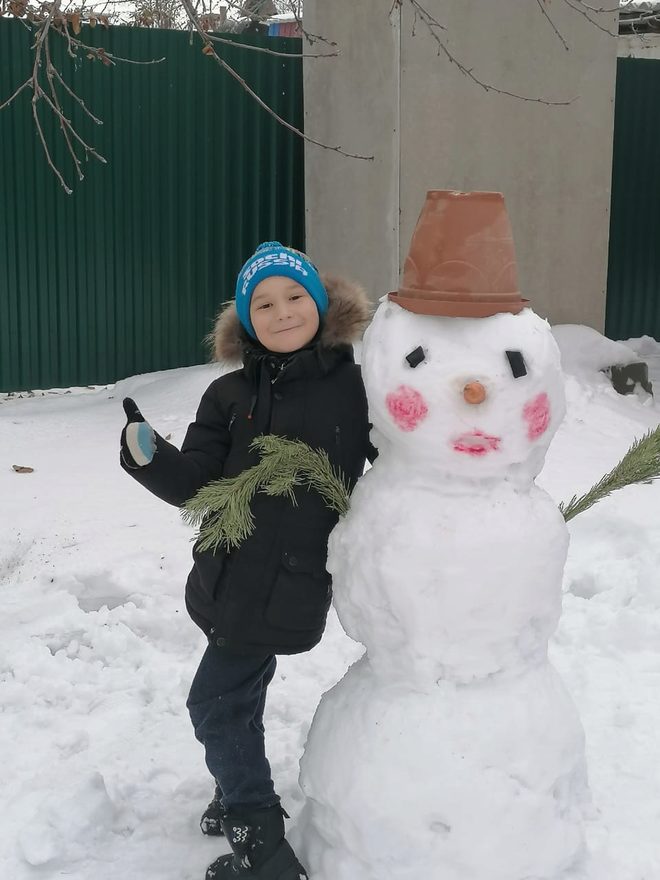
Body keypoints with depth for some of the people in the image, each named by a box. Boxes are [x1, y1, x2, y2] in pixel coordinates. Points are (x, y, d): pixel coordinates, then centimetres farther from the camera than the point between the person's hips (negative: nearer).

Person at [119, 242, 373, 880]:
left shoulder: (354, 386, -10)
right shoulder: (229, 397, -1)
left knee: (215, 702, -1)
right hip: (231, 575, 5)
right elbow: (196, 485, -7)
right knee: (236, 695, 23)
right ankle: (239, 796, 47)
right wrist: (149, 457, -24)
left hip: (291, 583, -5)